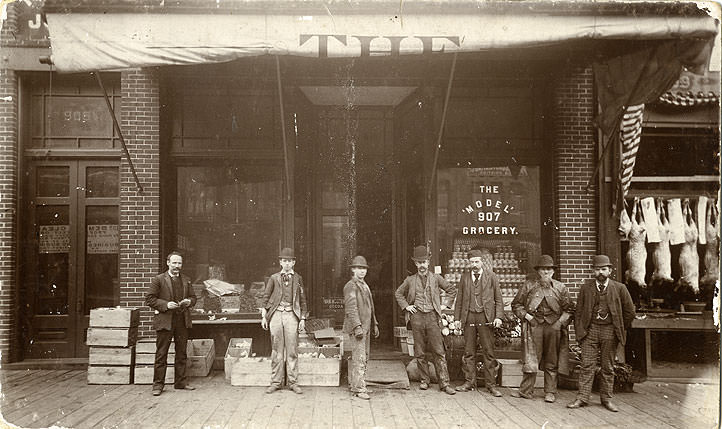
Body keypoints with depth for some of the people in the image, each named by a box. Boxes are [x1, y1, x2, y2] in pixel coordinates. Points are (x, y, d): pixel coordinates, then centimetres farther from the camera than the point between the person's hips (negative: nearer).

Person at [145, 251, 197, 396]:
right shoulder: (158, 279, -1)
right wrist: (166, 305, -16)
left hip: (183, 321, 4)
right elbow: (149, 299, -4)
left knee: (181, 353, 10)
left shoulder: (186, 280, 13)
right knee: (161, 354, 0)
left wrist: (189, 301, -3)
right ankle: (158, 384, 7)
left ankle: (181, 382, 20)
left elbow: (193, 297, 20)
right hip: (165, 321, -4)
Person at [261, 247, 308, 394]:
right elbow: (266, 297, 9)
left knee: (292, 350, 0)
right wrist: (264, 316, 1)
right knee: (276, 350, 4)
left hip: (291, 315, 0)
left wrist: (303, 318, 4)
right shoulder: (273, 278, 8)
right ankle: (276, 382, 11)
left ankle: (293, 382, 8)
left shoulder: (297, 279, 9)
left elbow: (302, 300, 10)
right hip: (276, 315, 0)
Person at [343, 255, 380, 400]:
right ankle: (359, 389, -7)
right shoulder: (350, 286, -10)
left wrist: (374, 324, 22)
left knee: (364, 357, 13)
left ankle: (353, 384, 22)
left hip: (366, 327, 9)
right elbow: (351, 308, -18)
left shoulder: (364, 285, 19)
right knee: (359, 358, -10)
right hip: (356, 327, -9)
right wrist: (357, 327, -24)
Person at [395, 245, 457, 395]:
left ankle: (444, 383, -4)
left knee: (438, 351, -6)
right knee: (420, 352, 4)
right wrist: (406, 306, 9)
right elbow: (398, 293, 23)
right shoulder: (410, 280, 10)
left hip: (432, 316, -1)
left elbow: (452, 289, 15)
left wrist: (444, 305, 7)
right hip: (417, 317, 1)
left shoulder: (436, 278, 8)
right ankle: (424, 380, 16)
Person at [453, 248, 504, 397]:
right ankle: (469, 382, 13)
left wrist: (498, 317, -5)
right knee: (469, 351, 5)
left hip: (485, 316, -2)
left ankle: (491, 384, 5)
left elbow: (498, 298, 6)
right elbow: (460, 299, 13)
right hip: (469, 316, 2)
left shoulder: (491, 276, 5)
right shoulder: (464, 278, 11)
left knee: (488, 351, -2)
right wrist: (457, 318, 7)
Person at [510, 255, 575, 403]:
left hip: (554, 326, 1)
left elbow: (569, 308, 11)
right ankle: (526, 390, 6)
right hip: (534, 325, -1)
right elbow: (516, 304, 9)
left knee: (551, 362, 7)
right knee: (530, 359, -2)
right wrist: (525, 315, -5)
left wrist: (561, 322, -2)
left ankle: (550, 392, 15)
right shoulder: (528, 285, 6)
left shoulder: (560, 287, 9)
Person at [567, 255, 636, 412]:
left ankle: (606, 399, 16)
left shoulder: (619, 288, 1)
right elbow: (578, 312, 8)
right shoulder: (585, 288, 4)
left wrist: (619, 329, 10)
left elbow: (629, 312, 10)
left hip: (610, 331, 0)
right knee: (587, 365, -3)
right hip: (590, 330, 0)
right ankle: (582, 398, 0)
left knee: (608, 367, 7)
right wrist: (579, 332, 2)